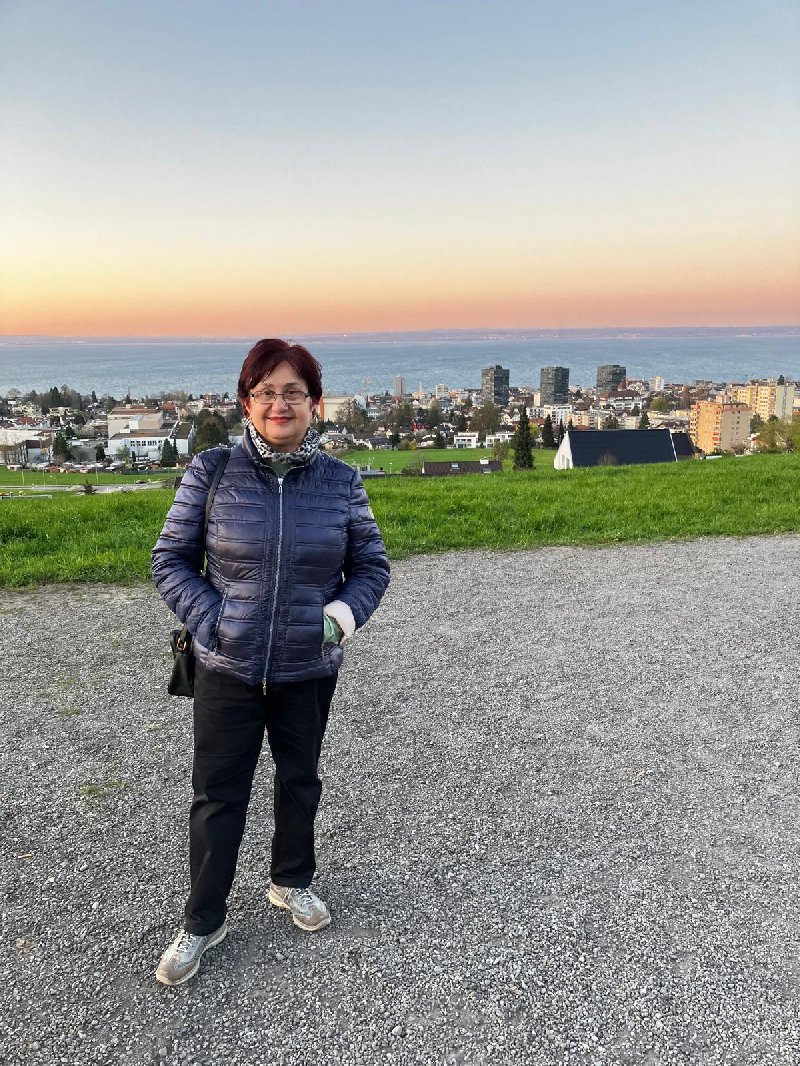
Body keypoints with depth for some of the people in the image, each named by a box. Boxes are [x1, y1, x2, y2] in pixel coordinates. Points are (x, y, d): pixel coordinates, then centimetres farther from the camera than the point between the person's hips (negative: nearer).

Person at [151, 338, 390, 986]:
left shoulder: (340, 482, -6)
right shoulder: (212, 472, -10)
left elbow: (372, 566, 4)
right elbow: (171, 560, -3)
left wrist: (341, 615, -12)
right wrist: (210, 620, -14)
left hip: (310, 668, 2)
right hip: (228, 668, -1)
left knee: (300, 781, 20)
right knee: (218, 795, 9)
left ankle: (292, 882, 46)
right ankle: (202, 923, 29)